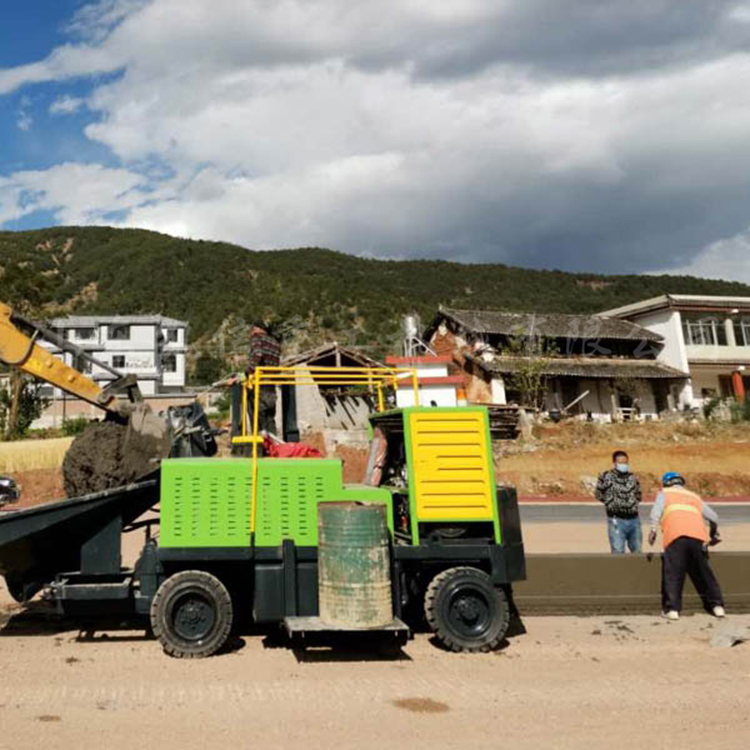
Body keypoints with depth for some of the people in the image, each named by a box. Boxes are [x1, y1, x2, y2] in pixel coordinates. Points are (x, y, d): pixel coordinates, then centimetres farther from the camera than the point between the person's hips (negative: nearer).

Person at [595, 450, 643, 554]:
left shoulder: (633, 477, 10)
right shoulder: (606, 477, -3)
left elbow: (639, 496, 22)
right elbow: (599, 495, 4)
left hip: (634, 519, 5)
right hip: (616, 520, -5)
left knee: (637, 551, 15)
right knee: (618, 552, -6)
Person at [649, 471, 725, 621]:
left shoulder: (665, 493, 22)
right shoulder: (694, 496, 32)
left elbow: (657, 509, 1)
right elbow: (713, 517, 28)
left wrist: (653, 529, -7)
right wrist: (714, 535, 44)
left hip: (676, 536, -4)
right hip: (698, 536, 4)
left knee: (672, 573, -3)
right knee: (704, 572, 15)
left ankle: (672, 609, -8)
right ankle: (717, 605, 18)